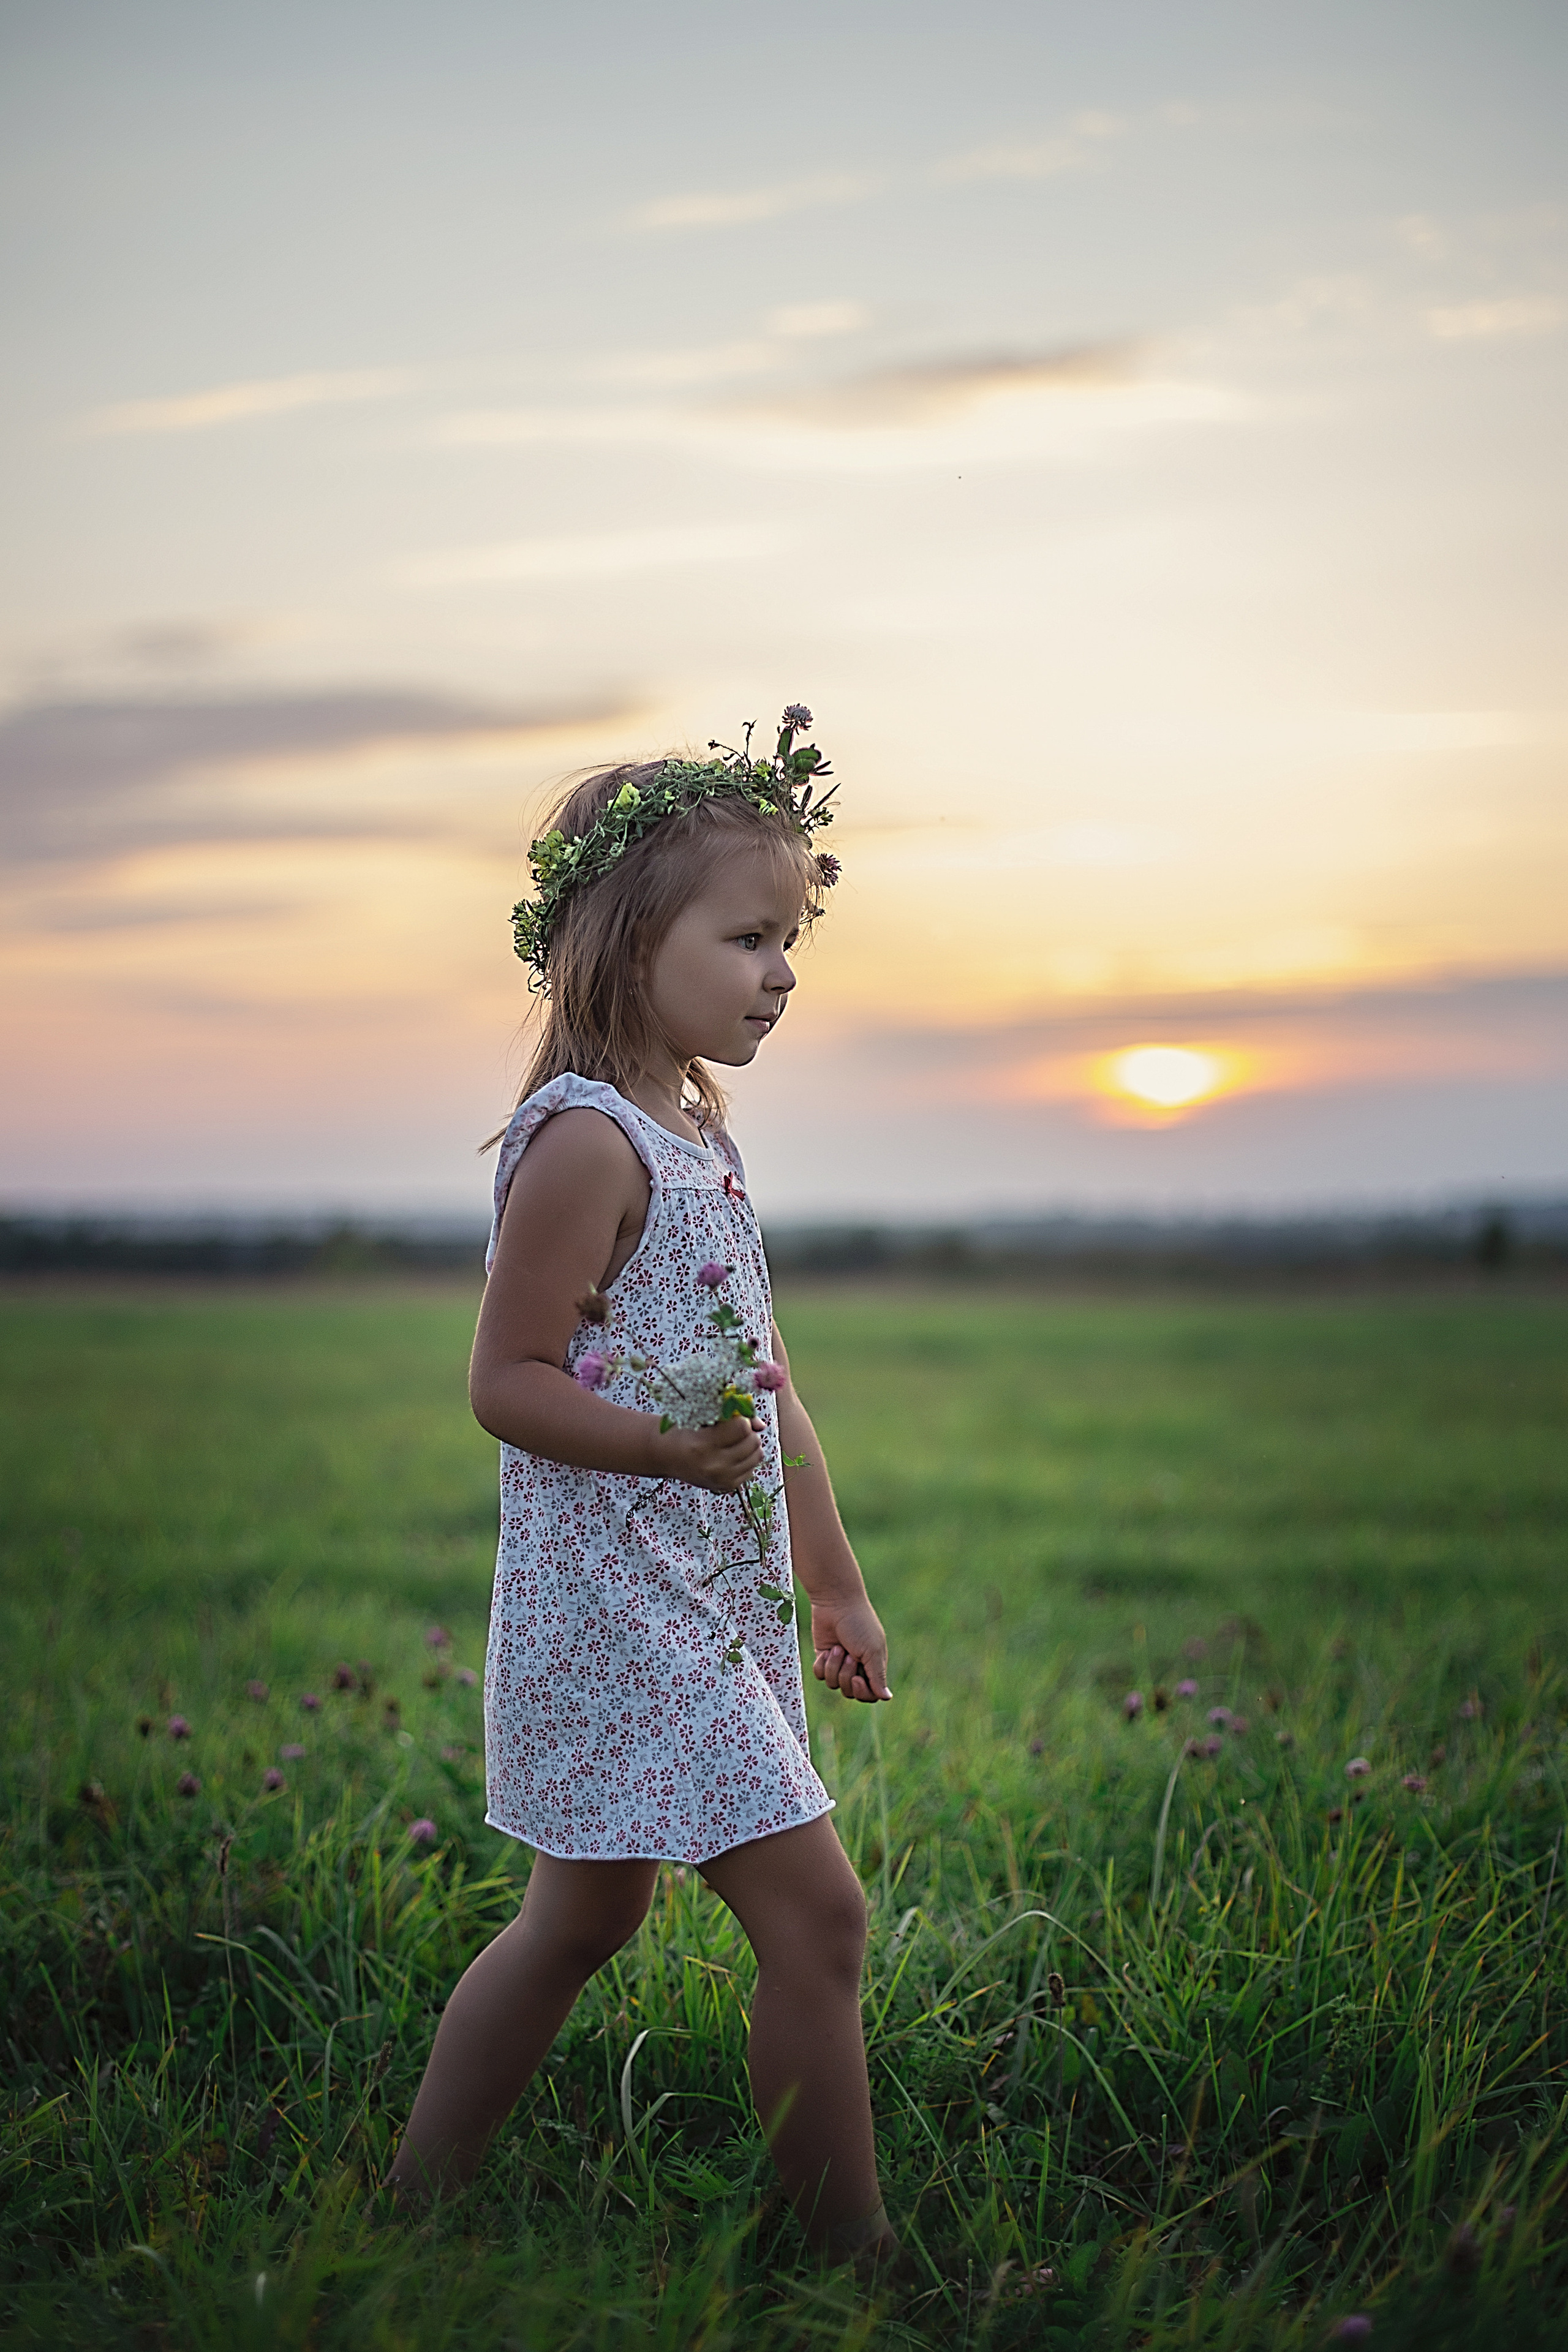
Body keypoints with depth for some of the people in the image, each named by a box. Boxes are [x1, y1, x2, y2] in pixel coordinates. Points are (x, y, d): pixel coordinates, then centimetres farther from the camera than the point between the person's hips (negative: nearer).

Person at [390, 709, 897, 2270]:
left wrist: (832, 1581, 22)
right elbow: (507, 1381, -17)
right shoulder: (585, 1141, -15)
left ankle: (415, 2198, 31)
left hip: (714, 1595, 10)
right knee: (815, 1913, -7)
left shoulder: (695, 1134, 14)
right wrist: (673, 1447, -31)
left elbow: (762, 1378, 20)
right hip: (621, 1597, -10)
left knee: (581, 1915, 18)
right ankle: (854, 2254, 5)